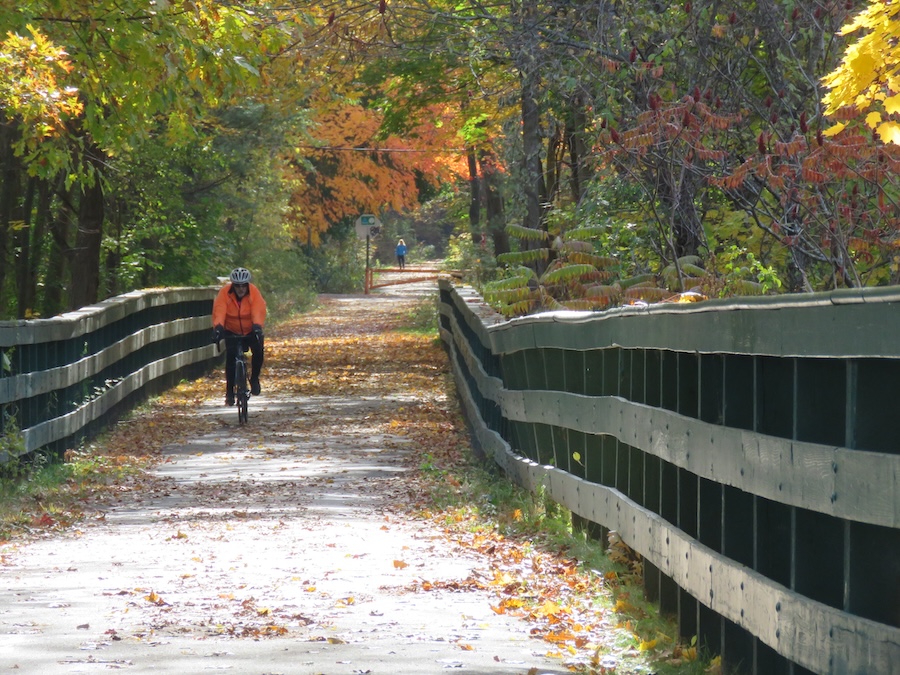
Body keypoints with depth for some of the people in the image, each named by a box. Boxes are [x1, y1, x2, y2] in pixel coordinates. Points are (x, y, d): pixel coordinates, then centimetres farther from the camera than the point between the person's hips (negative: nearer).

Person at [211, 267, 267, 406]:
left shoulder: (254, 292, -19)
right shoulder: (224, 293, -19)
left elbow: (258, 311, -30)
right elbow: (219, 311, -29)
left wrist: (257, 326, -49)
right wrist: (218, 327, -47)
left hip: (251, 331, 0)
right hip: (232, 331, 0)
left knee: (258, 350, -22)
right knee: (230, 355, -16)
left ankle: (254, 379, 3)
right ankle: (229, 391, -6)